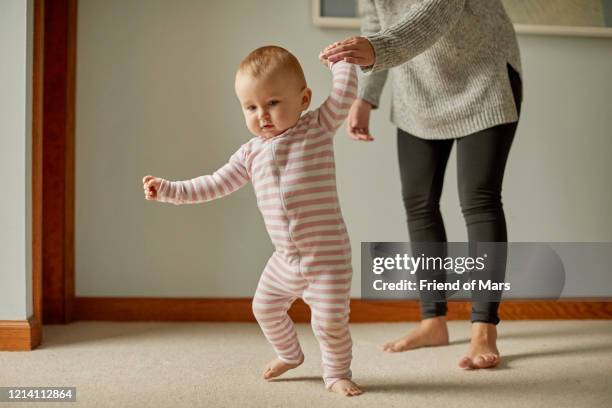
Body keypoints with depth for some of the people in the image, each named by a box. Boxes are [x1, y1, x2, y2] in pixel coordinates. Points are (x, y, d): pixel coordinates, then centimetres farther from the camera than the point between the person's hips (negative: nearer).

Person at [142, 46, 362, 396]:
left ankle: (337, 373, 17)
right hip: (286, 258, 6)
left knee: (331, 320, -9)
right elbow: (216, 184, 11)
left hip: (328, 256, -6)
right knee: (265, 308, 18)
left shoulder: (318, 127, -5)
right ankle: (289, 354, 46)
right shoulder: (251, 153, 8)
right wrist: (169, 190, 7)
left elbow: (346, 92, -14)